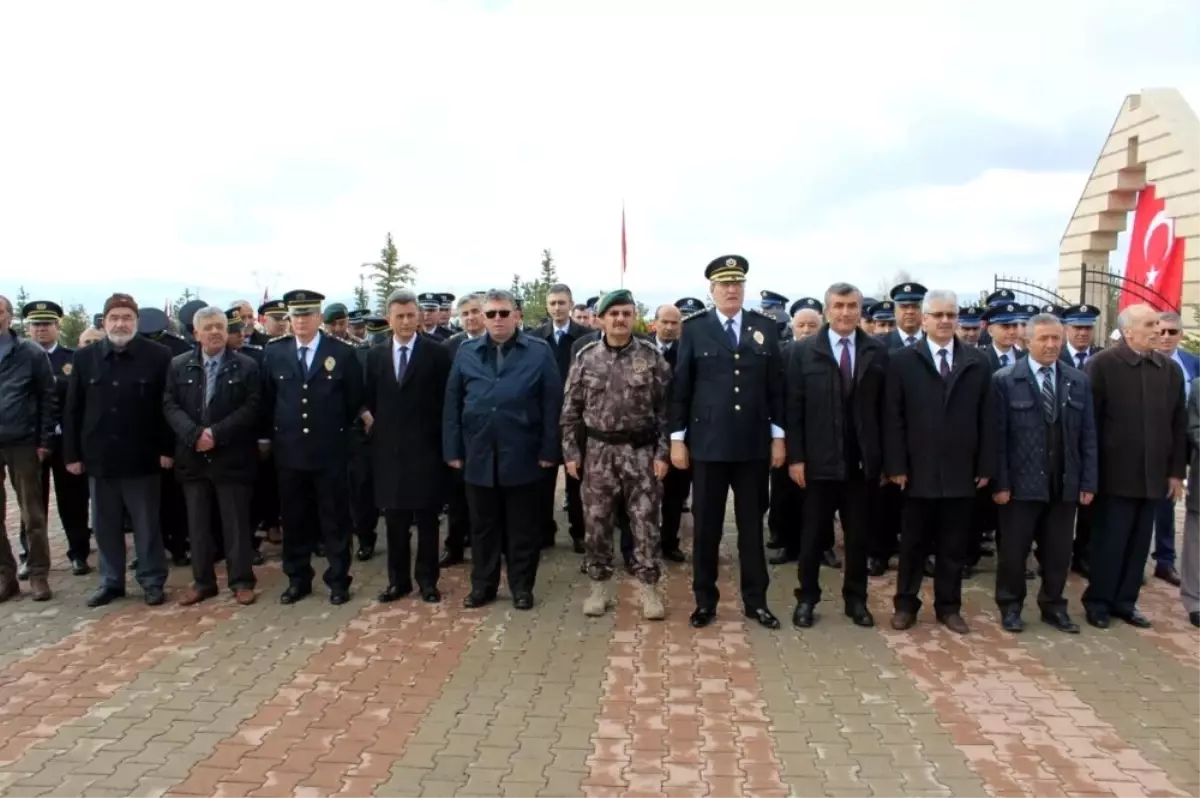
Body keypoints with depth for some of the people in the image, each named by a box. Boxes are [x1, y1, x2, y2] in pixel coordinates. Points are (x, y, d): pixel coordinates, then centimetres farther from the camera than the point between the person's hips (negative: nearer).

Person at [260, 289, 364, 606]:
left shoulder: (342, 353, -4)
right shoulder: (274, 353, 4)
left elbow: (354, 399, 3)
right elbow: (267, 400, 11)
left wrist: (336, 430, 7)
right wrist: (270, 436, 8)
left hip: (330, 450, -2)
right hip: (288, 450, 3)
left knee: (335, 518, 5)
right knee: (293, 519, 11)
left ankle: (338, 581, 16)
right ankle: (298, 580, 23)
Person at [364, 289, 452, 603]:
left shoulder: (437, 352, -3)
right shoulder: (375, 355, 8)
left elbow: (447, 400, -3)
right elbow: (369, 400, 13)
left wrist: (444, 440, -6)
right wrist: (373, 430, 2)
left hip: (425, 447, -3)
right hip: (388, 448, 3)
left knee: (427, 518, 5)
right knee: (394, 518, 10)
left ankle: (427, 580, 16)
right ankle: (398, 579, 21)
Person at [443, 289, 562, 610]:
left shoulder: (539, 351, -1)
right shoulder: (466, 353, 8)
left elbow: (552, 403, -4)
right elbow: (452, 404, 7)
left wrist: (548, 450, -8)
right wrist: (453, 450, 1)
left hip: (522, 455, -2)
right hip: (478, 455, 3)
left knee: (522, 526, 9)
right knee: (482, 525, 13)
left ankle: (522, 586, 22)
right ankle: (483, 585, 26)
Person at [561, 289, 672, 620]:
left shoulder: (652, 356, -2)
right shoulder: (585, 357, 2)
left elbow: (665, 408, -2)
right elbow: (571, 409, 5)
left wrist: (662, 453, -7)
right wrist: (570, 451, 0)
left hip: (641, 452, -1)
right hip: (598, 452, 2)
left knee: (645, 522, 3)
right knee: (596, 522, 8)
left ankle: (649, 590, 15)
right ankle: (599, 587, 23)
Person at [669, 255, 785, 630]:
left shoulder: (766, 328, 5)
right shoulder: (694, 328, 0)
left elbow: (776, 386, 6)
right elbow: (680, 387, 0)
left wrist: (778, 436, 2)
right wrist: (677, 438, -3)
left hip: (754, 443, 2)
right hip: (708, 442, -1)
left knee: (752, 524, 10)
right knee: (706, 525, 7)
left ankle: (755, 600, 21)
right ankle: (705, 600, 19)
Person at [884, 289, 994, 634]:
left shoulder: (977, 362, 6)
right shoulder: (902, 360, -1)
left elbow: (986, 418, 5)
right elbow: (893, 418, -4)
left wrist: (985, 466, 0)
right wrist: (895, 465, -9)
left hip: (961, 471, 2)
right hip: (918, 470, -2)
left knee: (954, 546, 10)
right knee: (913, 543, 9)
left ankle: (949, 606, 23)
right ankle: (906, 604, 21)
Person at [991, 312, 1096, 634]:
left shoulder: (1079, 381, 7)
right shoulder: (1005, 380, -5)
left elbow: (1088, 436, 7)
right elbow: (997, 436, -8)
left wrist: (1088, 482, 2)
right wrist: (1000, 482, -11)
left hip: (1064, 484, 4)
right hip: (1021, 483, -3)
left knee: (1059, 552, 12)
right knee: (1013, 550, 7)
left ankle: (1053, 607, 29)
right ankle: (1010, 606, 23)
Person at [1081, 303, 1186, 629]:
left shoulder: (1170, 369, 7)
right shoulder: (1102, 364, -8)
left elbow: (1179, 423, 10)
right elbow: (1089, 420, -9)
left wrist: (1176, 470, 6)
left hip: (1153, 473, 5)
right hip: (1116, 473, -5)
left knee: (1139, 543, 11)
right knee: (1110, 540, 3)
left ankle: (1125, 601, 23)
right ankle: (1098, 601, 17)